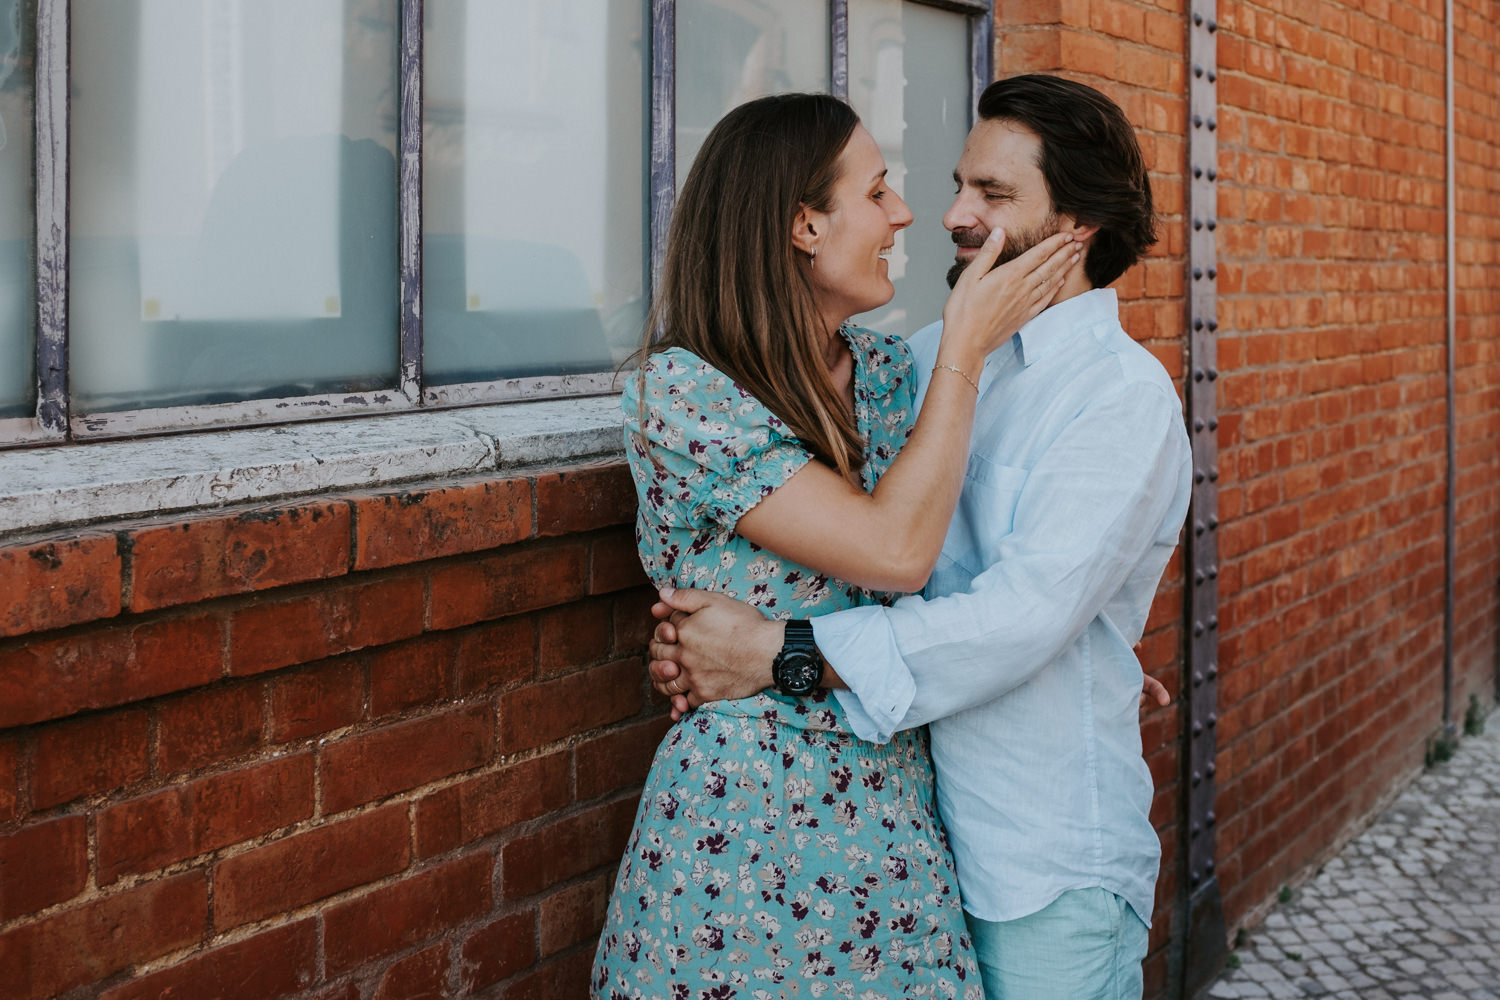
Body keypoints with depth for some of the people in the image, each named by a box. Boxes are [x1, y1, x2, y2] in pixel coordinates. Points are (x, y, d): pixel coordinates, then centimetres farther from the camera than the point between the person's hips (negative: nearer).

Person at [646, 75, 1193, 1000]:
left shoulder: (1124, 394, -13)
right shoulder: (931, 353, 7)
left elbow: (1025, 615, -25)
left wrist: (776, 654, -25)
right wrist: (704, 635, -11)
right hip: (915, 823, 6)